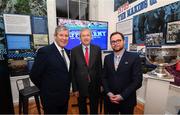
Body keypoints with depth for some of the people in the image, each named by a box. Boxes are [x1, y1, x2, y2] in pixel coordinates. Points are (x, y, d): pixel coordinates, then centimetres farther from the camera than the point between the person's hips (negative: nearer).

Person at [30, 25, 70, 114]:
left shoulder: (67, 52, 3)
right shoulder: (45, 51, -19)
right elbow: (34, 75, -16)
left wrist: (66, 89, 8)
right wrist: (46, 89, -5)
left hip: (65, 96, 7)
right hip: (51, 97, -6)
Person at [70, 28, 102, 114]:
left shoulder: (97, 49, -4)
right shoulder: (74, 50, -8)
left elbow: (99, 67, 0)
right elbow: (72, 71, -5)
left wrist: (100, 83, 1)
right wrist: (74, 88, -5)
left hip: (94, 85, 1)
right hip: (80, 85, 0)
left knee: (94, 108, 23)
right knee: (82, 108, 23)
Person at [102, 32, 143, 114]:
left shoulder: (134, 57, -10)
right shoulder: (107, 58, 0)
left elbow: (137, 81, -12)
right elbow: (104, 77, 3)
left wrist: (122, 96, -15)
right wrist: (108, 93, -8)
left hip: (127, 100, -2)